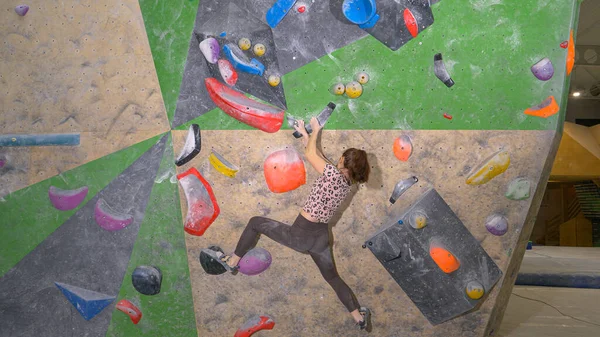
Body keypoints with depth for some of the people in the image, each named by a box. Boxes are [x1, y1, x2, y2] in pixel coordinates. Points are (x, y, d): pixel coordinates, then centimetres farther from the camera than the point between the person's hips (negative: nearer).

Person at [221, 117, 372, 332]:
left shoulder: (334, 174, -19)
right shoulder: (347, 184, 4)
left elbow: (310, 155, -6)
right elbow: (319, 158, 14)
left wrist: (315, 131, 10)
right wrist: (305, 135, 19)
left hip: (301, 234, -7)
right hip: (321, 238, 7)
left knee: (255, 223, 13)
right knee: (333, 278, 24)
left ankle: (233, 262, 26)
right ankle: (360, 318, 26)